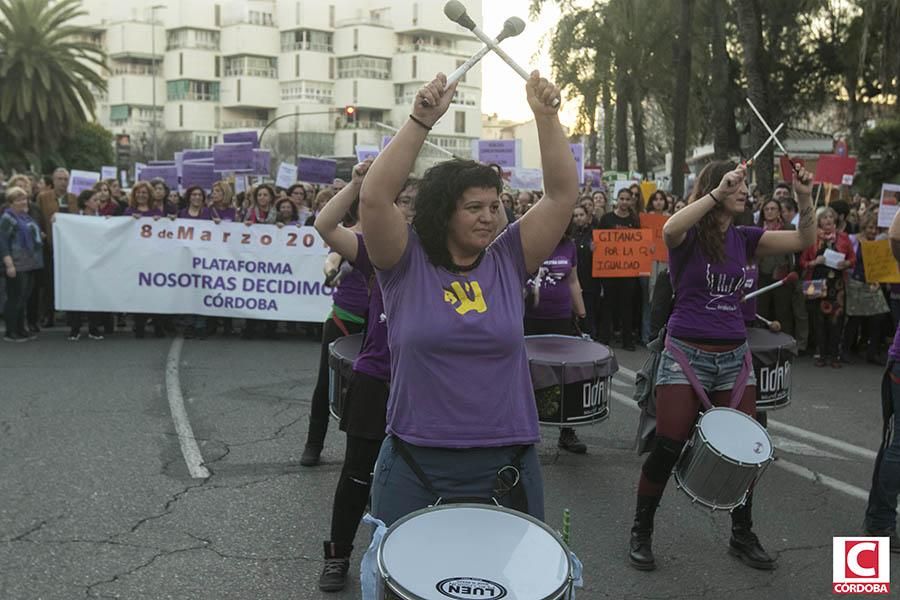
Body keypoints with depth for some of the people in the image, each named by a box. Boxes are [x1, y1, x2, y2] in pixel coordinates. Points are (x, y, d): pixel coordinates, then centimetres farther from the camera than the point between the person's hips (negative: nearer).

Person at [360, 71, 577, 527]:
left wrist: (546, 116, -9)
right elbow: (374, 198, -18)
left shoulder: (508, 260, 3)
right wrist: (421, 121, -21)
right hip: (416, 470, -2)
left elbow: (563, 193, -1)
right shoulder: (406, 264, -3)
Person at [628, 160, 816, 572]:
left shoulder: (744, 238, 9)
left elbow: (804, 240, 5)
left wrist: (805, 199, -10)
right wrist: (716, 193, -31)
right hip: (687, 355, -5)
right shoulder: (689, 235, -6)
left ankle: (742, 535, 28)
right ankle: (641, 533, 14)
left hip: (734, 356, 5)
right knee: (668, 448, -4)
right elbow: (669, 230, -30)